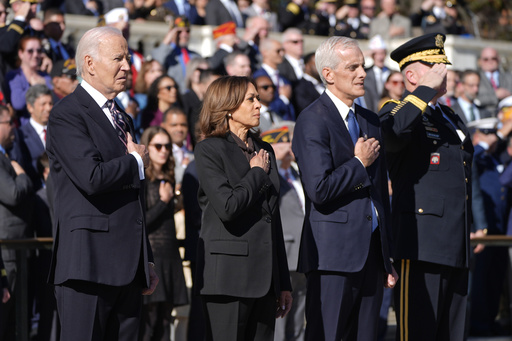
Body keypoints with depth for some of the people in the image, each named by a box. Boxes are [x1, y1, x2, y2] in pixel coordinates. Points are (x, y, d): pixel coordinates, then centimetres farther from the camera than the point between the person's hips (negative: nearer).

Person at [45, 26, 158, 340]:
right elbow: (92, 177, -22)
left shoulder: (123, 119, 22)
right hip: (89, 263, -8)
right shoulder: (68, 115, -6)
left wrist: (147, 260, 23)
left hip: (128, 267, 8)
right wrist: (137, 161, -4)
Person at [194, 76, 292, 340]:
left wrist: (283, 282, 17)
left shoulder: (264, 150, 17)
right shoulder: (210, 150, -4)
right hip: (228, 274, -6)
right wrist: (257, 173, -3)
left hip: (264, 274, 6)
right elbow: (227, 207, -19)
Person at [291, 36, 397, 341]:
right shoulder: (313, 120, -9)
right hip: (334, 252, -7)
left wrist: (388, 259, 19)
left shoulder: (371, 121, 16)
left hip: (372, 251, 7)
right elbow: (319, 190, -20)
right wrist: (359, 163, -7)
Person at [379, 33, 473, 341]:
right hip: (421, 244, -8)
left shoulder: (452, 120, 23)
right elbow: (393, 132, -29)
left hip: (456, 247, 8)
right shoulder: (399, 111, -2)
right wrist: (427, 89, -20)